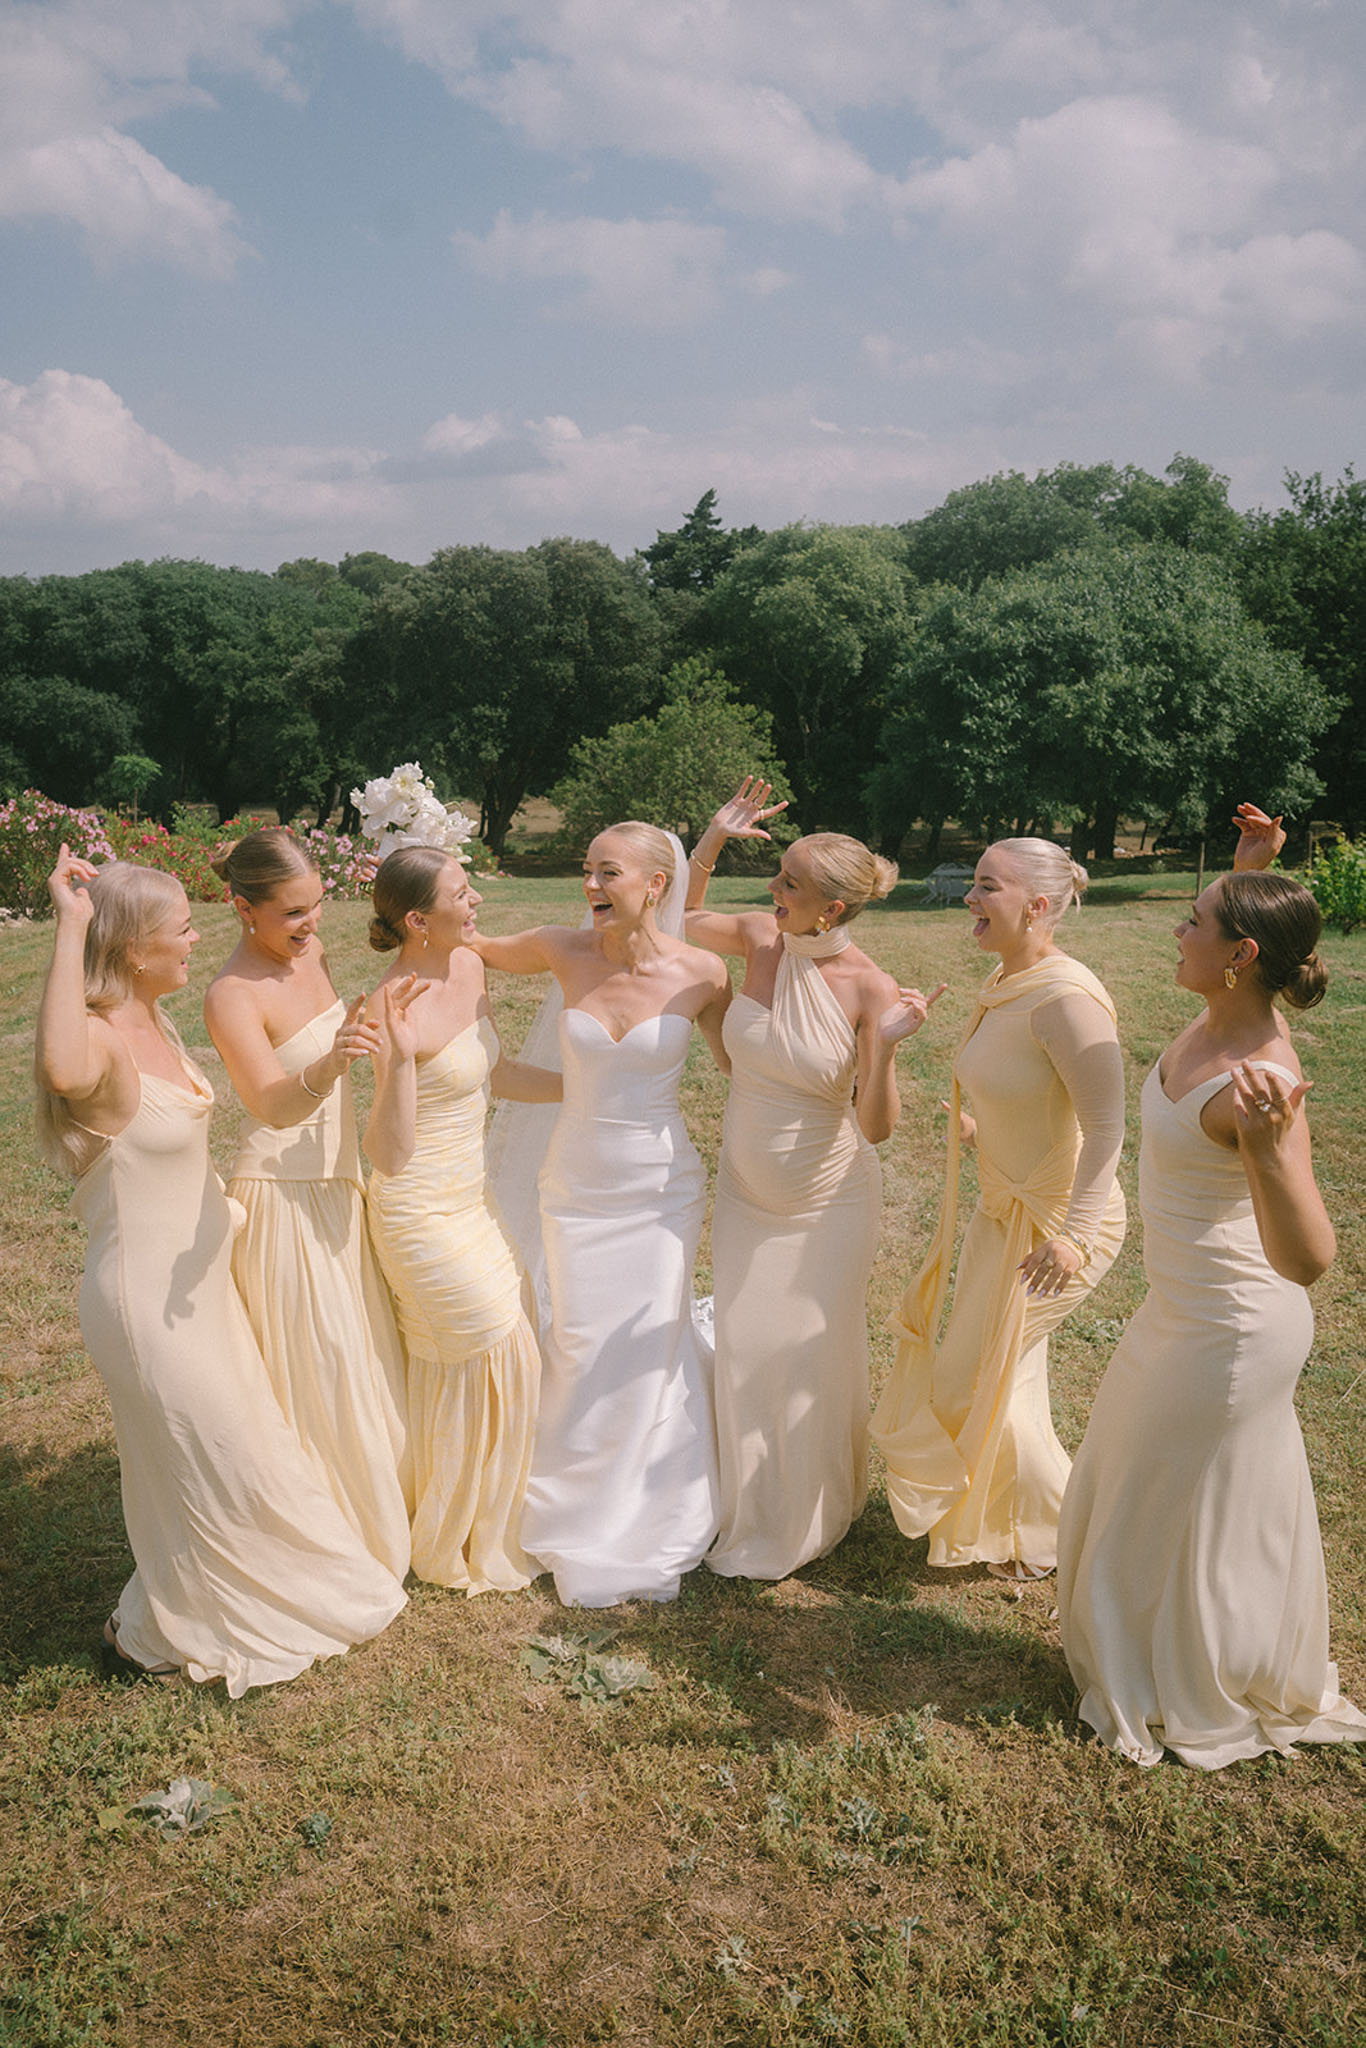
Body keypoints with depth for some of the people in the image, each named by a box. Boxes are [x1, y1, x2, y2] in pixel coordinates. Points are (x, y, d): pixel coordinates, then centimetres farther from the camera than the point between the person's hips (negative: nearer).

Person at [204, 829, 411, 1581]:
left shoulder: (310, 953, 1)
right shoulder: (232, 995, -23)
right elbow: (271, 1105, -38)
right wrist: (325, 1068, -57)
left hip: (336, 1186, 8)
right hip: (283, 1198, -8)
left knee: (362, 1356, 19)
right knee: (319, 1370, 0)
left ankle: (377, 1516, 38)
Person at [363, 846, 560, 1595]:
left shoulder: (468, 967, -1)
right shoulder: (399, 1009, -26)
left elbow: (492, 1074, 14)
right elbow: (387, 1155, -29)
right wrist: (398, 1058, -41)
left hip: (465, 1203, 8)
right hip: (424, 1216, -8)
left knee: (446, 1366, 20)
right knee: (501, 1357, 5)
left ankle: (442, 1529, 41)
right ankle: (468, 1549, 26)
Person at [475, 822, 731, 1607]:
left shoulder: (700, 972, -11)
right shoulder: (566, 952, -8)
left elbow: (741, 1065, 3)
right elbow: (484, 951, 11)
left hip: (662, 1188, -1)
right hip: (577, 1184, 1)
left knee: (651, 1356, 6)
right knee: (583, 1355, 7)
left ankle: (652, 1533, 28)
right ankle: (584, 1530, 31)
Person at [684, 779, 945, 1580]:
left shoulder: (871, 990, -21)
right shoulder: (761, 937, -11)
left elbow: (878, 1126, -20)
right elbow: (681, 920, 10)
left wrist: (885, 1046, -36)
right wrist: (712, 842, -4)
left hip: (827, 1200, -4)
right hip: (747, 1190, 4)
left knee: (815, 1352, 10)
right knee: (747, 1347, 13)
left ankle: (817, 1514, 36)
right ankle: (755, 1512, 38)